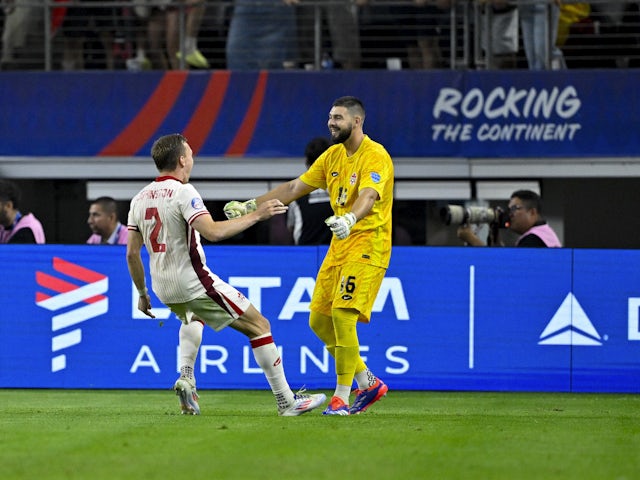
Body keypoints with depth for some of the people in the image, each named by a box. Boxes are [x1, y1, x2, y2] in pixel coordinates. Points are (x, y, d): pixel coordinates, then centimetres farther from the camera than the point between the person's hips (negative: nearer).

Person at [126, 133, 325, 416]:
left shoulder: (139, 199, 8)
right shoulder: (182, 192, -14)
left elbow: (132, 253, 10)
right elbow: (213, 232, -26)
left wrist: (142, 293, 21)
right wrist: (256, 215, -18)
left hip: (163, 287, 8)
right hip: (193, 282, -8)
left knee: (193, 318, 40)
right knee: (259, 325, 2)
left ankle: (186, 378, 17)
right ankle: (286, 401, 1)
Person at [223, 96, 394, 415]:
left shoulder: (375, 156, -14)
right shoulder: (333, 155, 12)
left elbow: (368, 196, -32)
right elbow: (295, 188, 17)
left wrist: (350, 219, -53)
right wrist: (250, 206, 12)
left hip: (367, 244, -9)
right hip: (340, 245, 9)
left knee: (342, 315, -18)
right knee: (319, 320, 6)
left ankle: (342, 396, -10)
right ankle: (368, 383, 17)